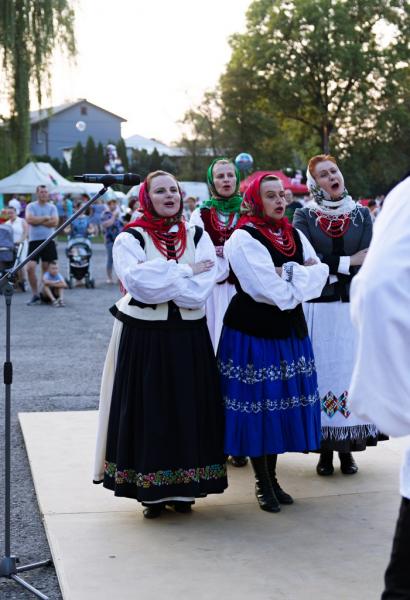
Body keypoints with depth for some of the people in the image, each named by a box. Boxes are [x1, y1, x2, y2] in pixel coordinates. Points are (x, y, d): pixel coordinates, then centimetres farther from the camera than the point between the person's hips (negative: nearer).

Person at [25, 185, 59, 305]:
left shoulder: (52, 207, 8)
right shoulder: (31, 206, 3)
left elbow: (55, 222, -7)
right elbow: (30, 219, -14)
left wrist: (37, 221, -8)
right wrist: (45, 218, -8)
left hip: (48, 241, 1)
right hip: (34, 241, -1)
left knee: (46, 268, 5)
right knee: (30, 268, -10)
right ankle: (35, 295, 0)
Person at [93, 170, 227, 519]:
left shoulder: (198, 237, 8)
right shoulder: (130, 239, 1)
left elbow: (203, 287, -7)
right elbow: (136, 280, -18)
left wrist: (158, 277, -13)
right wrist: (184, 270, -12)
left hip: (189, 336, 2)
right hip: (144, 337, -2)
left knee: (188, 408, 4)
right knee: (149, 409, 1)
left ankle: (183, 488, 15)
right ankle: (151, 491, 11)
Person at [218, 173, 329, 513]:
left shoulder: (294, 235, 11)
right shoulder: (244, 239, -12)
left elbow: (320, 271, 3)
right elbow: (273, 291, -20)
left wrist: (291, 273, -12)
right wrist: (303, 275, -5)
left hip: (290, 329, 6)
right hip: (253, 331, -6)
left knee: (281, 404, 10)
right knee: (258, 404, 0)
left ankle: (272, 476, 24)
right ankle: (263, 483, 14)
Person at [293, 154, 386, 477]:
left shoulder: (361, 214, 9)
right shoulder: (304, 215, 4)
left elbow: (367, 260, -3)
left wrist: (326, 270, -12)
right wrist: (347, 263, -12)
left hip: (353, 305, 2)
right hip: (319, 308, -1)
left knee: (351, 371, 2)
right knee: (323, 372, -1)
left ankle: (348, 448, 11)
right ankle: (325, 450, 7)